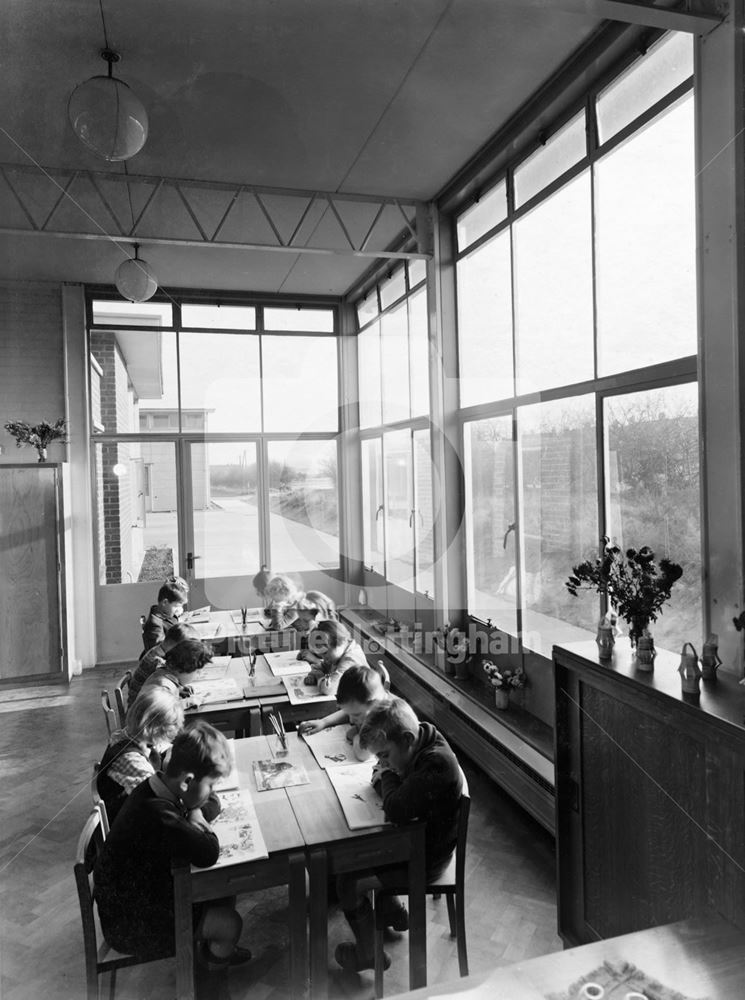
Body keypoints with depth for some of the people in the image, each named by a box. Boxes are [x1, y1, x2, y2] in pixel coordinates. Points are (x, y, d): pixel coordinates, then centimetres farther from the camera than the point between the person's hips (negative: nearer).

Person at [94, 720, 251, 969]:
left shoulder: (155, 787, -9)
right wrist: (194, 811, -22)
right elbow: (208, 854, -37)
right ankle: (217, 960, 27)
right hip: (130, 926, -9)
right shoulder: (157, 813, -39)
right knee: (229, 924, -8)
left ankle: (208, 947, 35)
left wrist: (192, 809, -16)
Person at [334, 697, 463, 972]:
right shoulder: (419, 738, -8)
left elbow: (397, 810, -39)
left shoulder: (436, 764, -35)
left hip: (425, 858, -9)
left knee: (348, 883, -5)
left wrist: (388, 775, -21)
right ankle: (394, 911, 35)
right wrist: (382, 777, -14)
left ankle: (369, 954, 17)